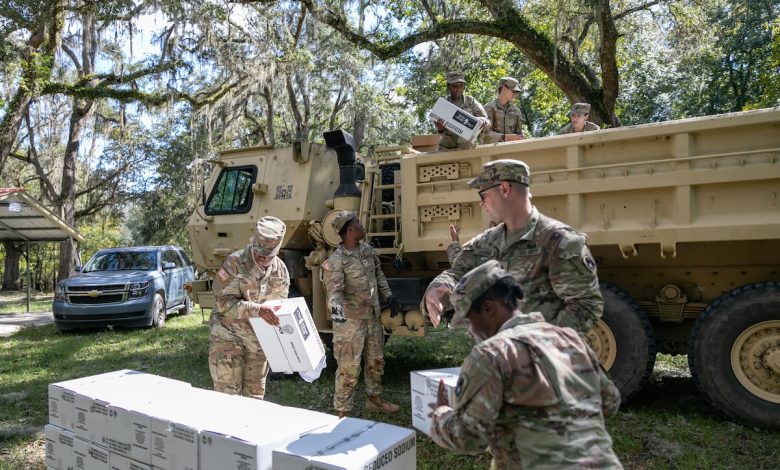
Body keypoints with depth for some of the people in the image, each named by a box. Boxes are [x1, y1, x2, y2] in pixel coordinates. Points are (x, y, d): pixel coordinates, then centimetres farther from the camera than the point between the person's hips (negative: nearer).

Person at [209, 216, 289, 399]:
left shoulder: (280, 269, 0)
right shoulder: (234, 262, -17)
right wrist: (258, 310, -34)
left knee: (255, 393, 14)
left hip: (260, 340, 5)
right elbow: (223, 301, -23)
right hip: (229, 336, -4)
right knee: (228, 394, -2)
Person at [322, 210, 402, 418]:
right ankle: (343, 413, 12)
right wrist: (336, 308, -46)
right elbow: (334, 291, -27)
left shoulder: (368, 250, 6)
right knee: (349, 368, -2)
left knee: (376, 361, 21)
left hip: (373, 316, 8)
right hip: (350, 320, -8)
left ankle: (375, 400, 41)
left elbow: (378, 275, 17)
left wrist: (389, 297, 11)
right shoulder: (335, 261, -18)